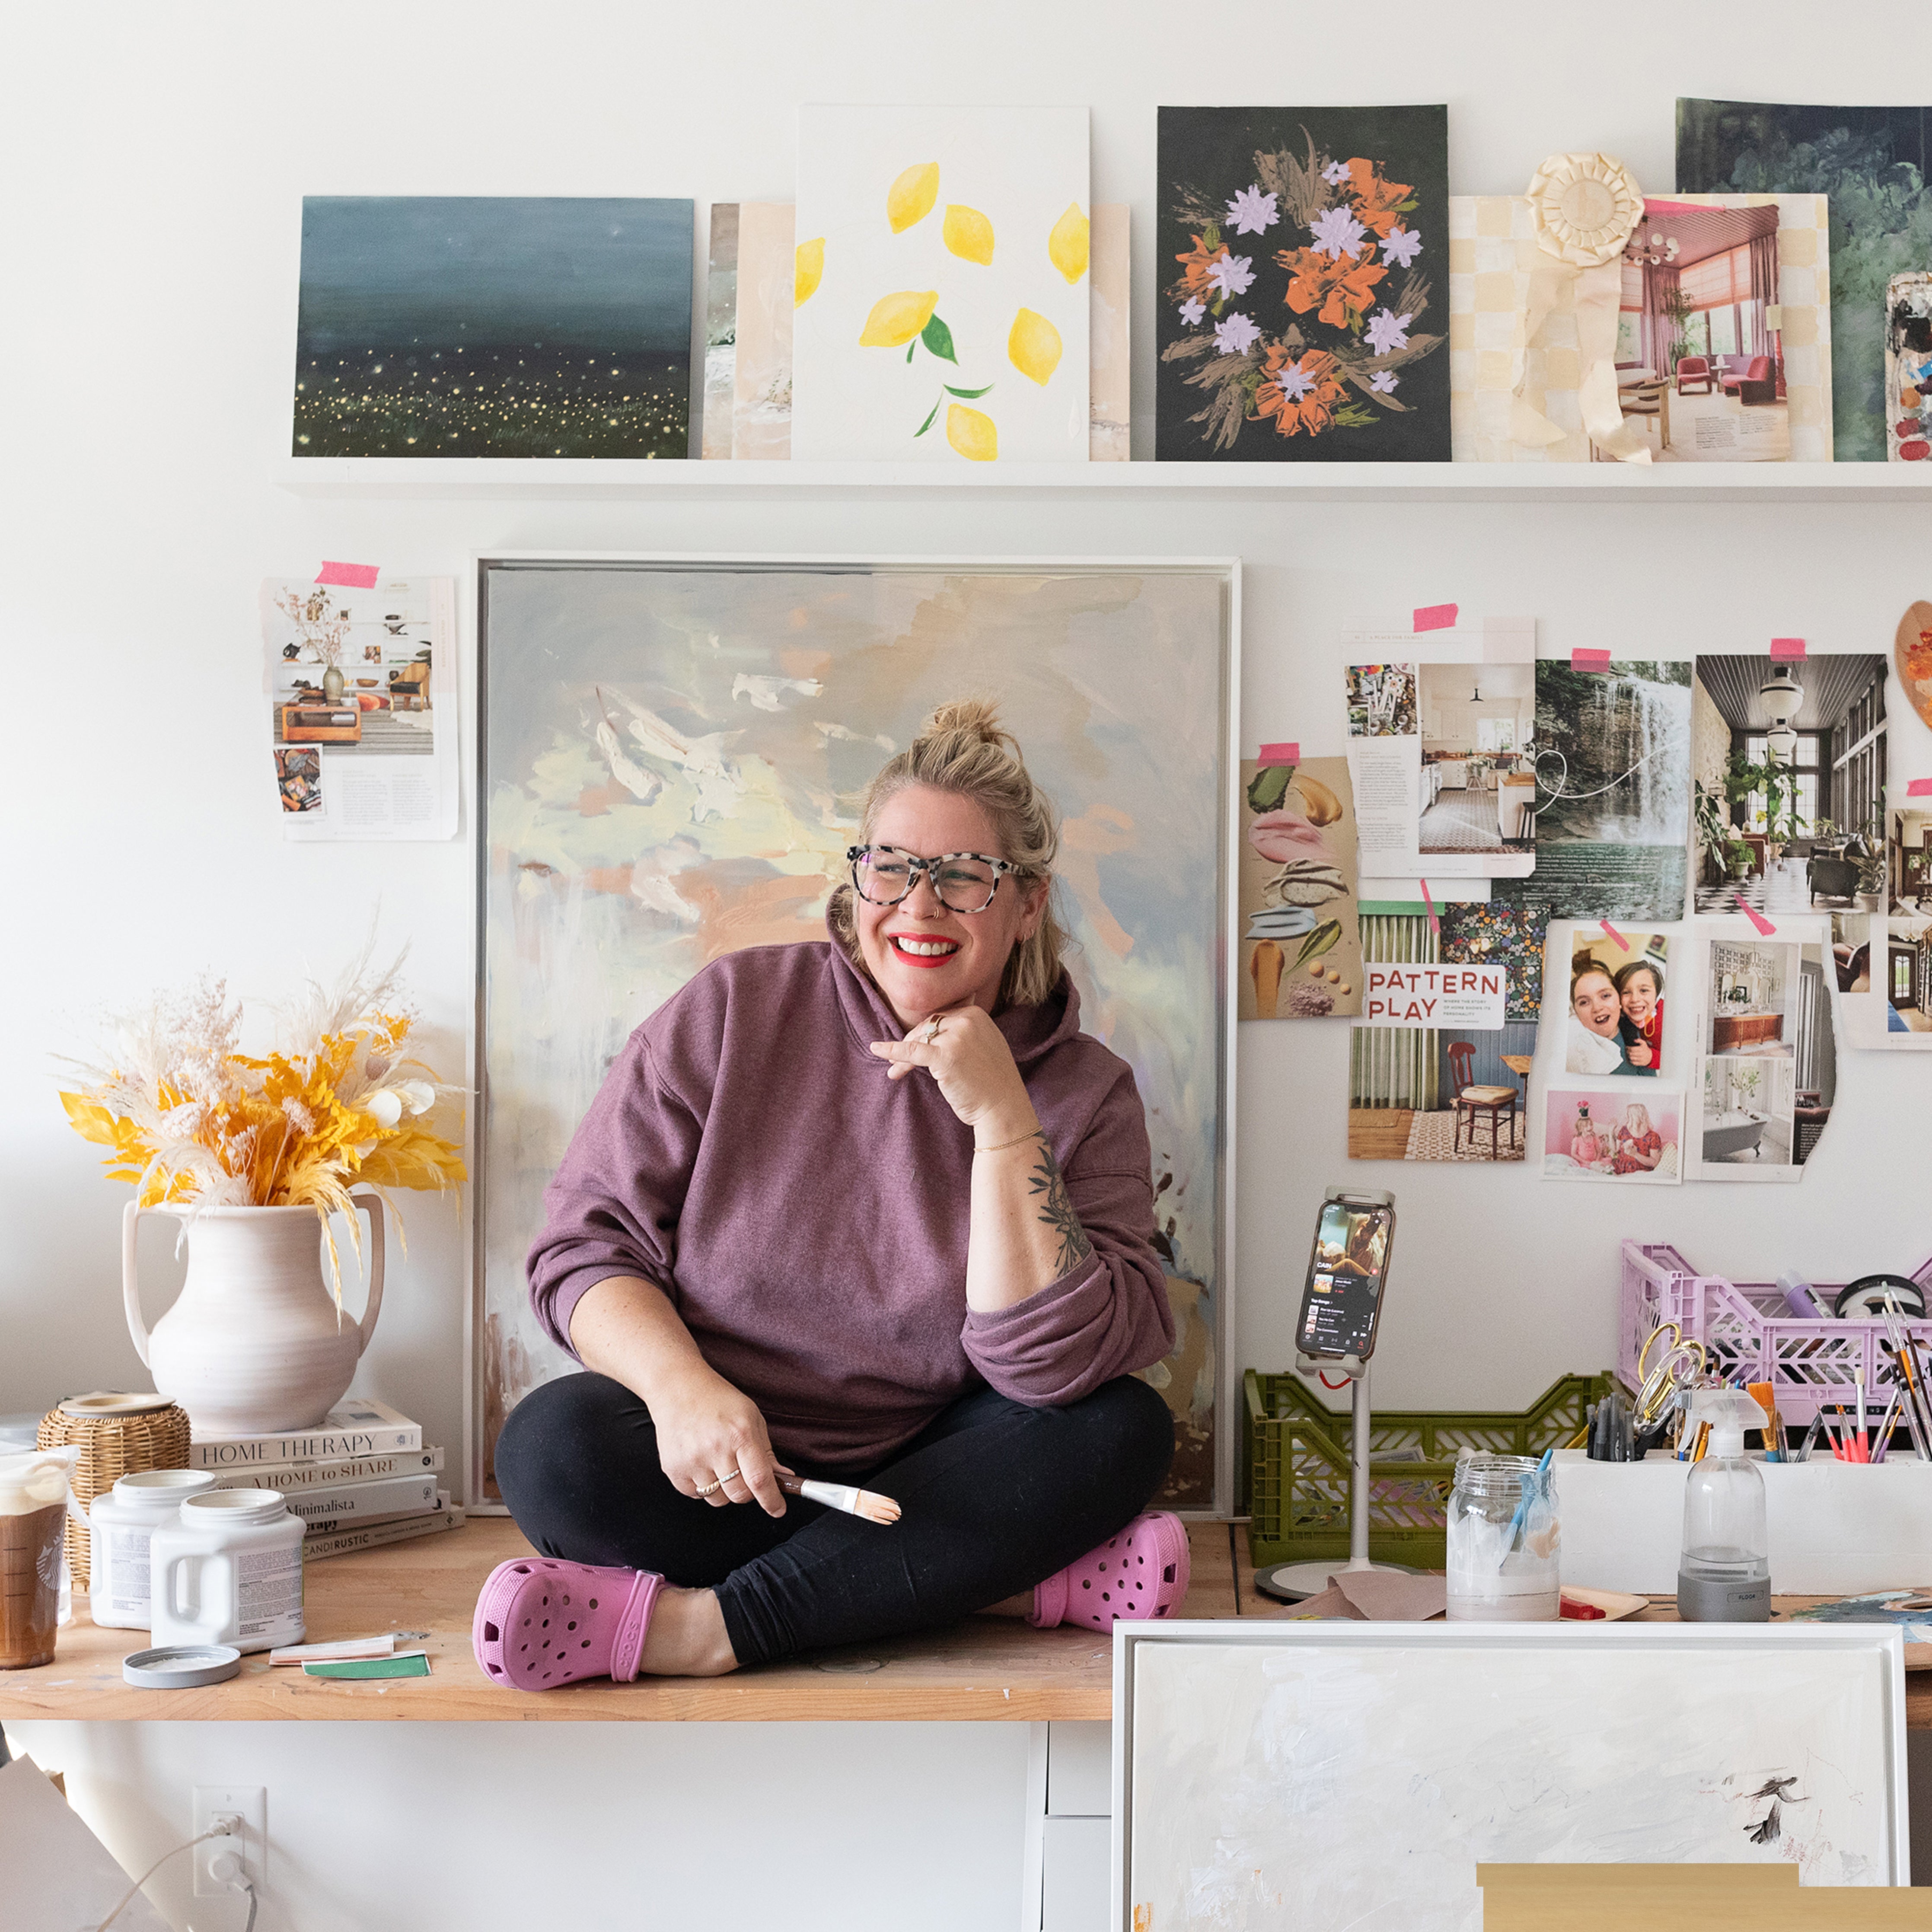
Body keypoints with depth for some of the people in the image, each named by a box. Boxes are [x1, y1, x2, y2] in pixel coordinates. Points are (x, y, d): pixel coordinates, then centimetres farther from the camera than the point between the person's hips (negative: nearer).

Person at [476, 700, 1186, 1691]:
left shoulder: (1085, 1093, -3)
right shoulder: (734, 1010, -2)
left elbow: (1054, 1366, -16)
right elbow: (586, 1238, -5)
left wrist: (1001, 1117, -22)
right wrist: (681, 1385, -25)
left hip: (921, 1477, 1)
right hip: (705, 1470, 0)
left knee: (1124, 1430, -26)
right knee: (554, 1442, -29)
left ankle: (691, 1626, -31)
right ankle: (1019, 1578, -24)